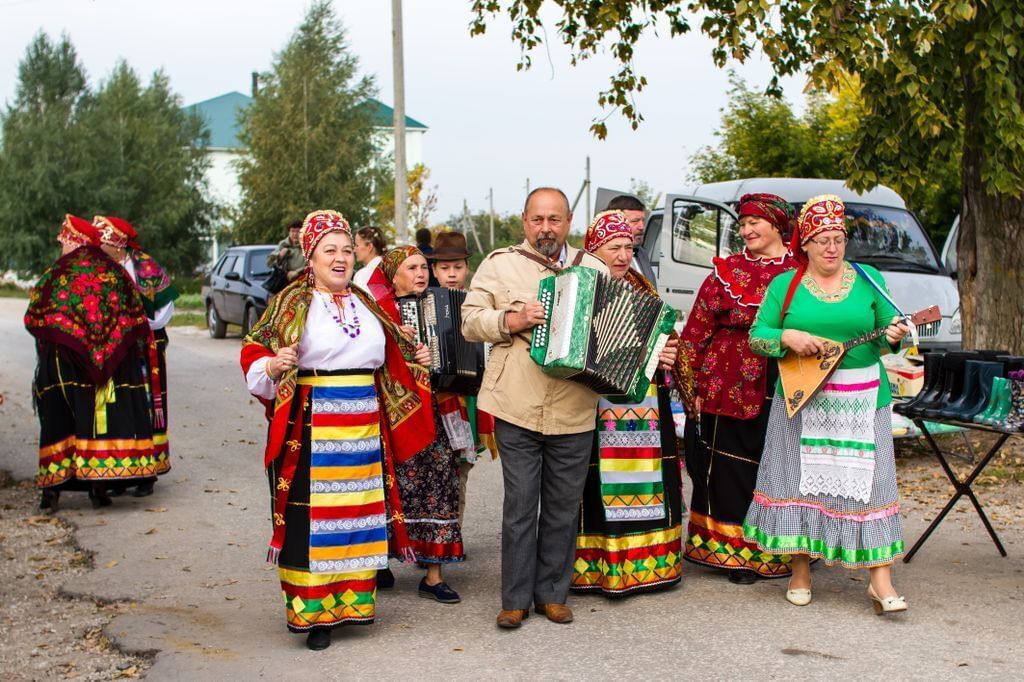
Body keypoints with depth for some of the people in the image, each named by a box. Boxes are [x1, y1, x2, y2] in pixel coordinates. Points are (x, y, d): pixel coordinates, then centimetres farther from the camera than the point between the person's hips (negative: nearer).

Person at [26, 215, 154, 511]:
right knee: (106, 412, 5)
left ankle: (54, 485, 0)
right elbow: (137, 318, 6)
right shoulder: (114, 272, 6)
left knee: (60, 416, 3)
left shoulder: (56, 275, -3)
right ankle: (100, 484, 3)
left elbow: (34, 320, 0)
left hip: (64, 362, -2)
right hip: (112, 364, 2)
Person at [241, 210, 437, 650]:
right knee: (314, 515, -3)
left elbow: (388, 361, 24)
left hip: (365, 427, 5)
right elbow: (254, 353, -6)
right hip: (312, 427, -5)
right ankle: (313, 612, 6)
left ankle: (351, 600, 21)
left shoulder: (366, 303, 14)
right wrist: (273, 366, -26)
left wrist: (414, 364, 9)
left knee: (359, 512, 9)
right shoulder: (292, 303, -2)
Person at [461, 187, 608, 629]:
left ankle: (552, 593, 22)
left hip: (573, 410, 2)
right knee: (520, 504, 1)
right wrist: (512, 319, -15)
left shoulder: (593, 270, 12)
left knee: (563, 506, 9)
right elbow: (470, 320, 2)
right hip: (517, 408, -2)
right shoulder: (499, 264, 6)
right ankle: (515, 599, 11)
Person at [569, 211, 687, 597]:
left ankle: (647, 561, 17)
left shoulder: (643, 290, 17)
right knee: (601, 488, -5)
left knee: (647, 485, 8)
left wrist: (666, 356, 1)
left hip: (646, 408, 6)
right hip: (598, 409, -6)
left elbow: (663, 339, 22)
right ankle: (596, 566, 3)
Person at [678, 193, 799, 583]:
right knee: (733, 469, 2)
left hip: (787, 392, 1)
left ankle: (779, 551, 22)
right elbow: (696, 329, 2)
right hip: (730, 388, -1)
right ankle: (736, 553, 14)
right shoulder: (726, 272, 4)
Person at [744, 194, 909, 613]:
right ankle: (800, 570, 17)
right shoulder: (785, 285, 5)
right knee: (802, 480, 3)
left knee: (868, 482, -4)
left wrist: (894, 336, -13)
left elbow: (886, 334, 9)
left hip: (861, 401, 0)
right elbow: (756, 336, 3)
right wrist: (788, 337, -15)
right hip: (801, 399, 0)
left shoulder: (868, 279, 7)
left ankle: (881, 580, -2)